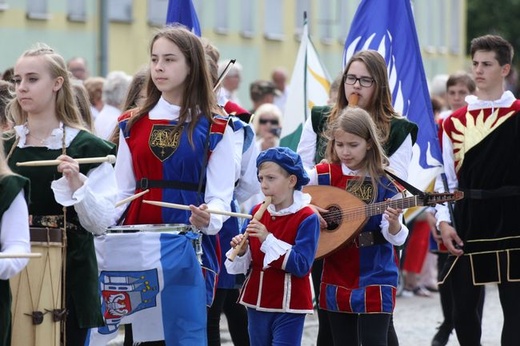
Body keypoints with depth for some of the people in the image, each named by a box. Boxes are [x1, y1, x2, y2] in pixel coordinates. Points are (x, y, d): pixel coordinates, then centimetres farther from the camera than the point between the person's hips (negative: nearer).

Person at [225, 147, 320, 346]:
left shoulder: (307, 218, -12)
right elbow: (245, 262, 10)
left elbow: (301, 265, -20)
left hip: (289, 306, -6)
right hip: (257, 301, 6)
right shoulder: (257, 212, 5)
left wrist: (268, 240, -24)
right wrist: (241, 251, -13)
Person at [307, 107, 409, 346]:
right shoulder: (323, 175, 0)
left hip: (374, 276, -3)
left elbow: (396, 238, -9)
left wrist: (394, 222, -31)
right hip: (336, 276, 3)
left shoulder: (384, 182, -7)